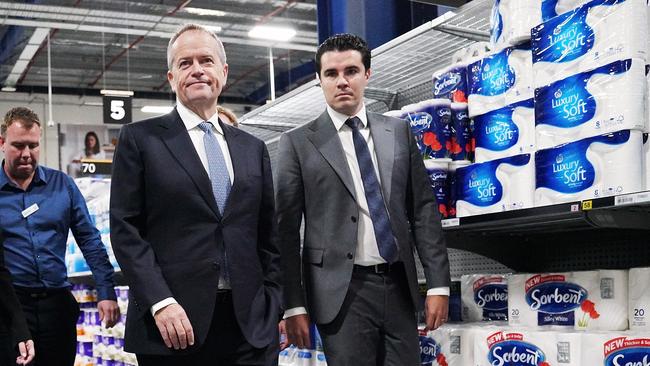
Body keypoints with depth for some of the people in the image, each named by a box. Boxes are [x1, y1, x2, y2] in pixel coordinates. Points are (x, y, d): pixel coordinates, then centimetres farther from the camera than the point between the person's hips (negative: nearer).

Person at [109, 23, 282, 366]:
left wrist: (273, 306, 6)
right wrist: (161, 303, -14)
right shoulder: (139, 139, 2)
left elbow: (267, 237, 14)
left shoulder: (252, 148, 14)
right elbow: (125, 229, -4)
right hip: (173, 324, -3)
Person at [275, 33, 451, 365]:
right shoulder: (298, 143, 2)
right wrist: (294, 305, -5)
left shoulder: (398, 132, 10)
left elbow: (423, 210, 8)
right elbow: (287, 229, -1)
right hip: (342, 291, -3)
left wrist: (439, 284, 2)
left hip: (399, 287, 3)